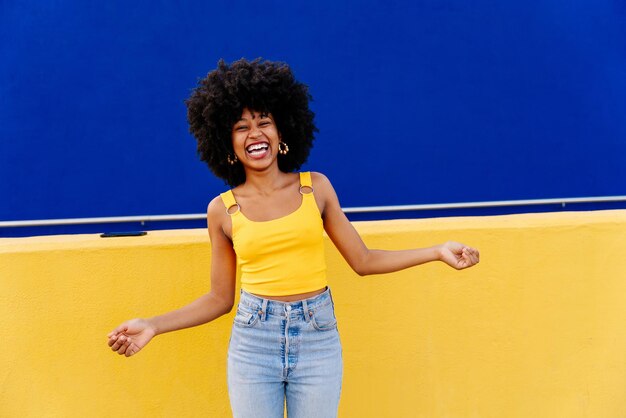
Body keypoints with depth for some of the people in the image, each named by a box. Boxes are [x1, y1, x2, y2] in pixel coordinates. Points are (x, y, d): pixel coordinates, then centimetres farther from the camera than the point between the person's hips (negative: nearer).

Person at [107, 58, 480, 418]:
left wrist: (438, 251, 0)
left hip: (318, 339, 0)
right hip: (253, 341, 0)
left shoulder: (316, 187, 1)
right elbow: (220, 298, 5)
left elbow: (362, 261, 5)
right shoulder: (222, 209, 0)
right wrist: (153, 326, -5)